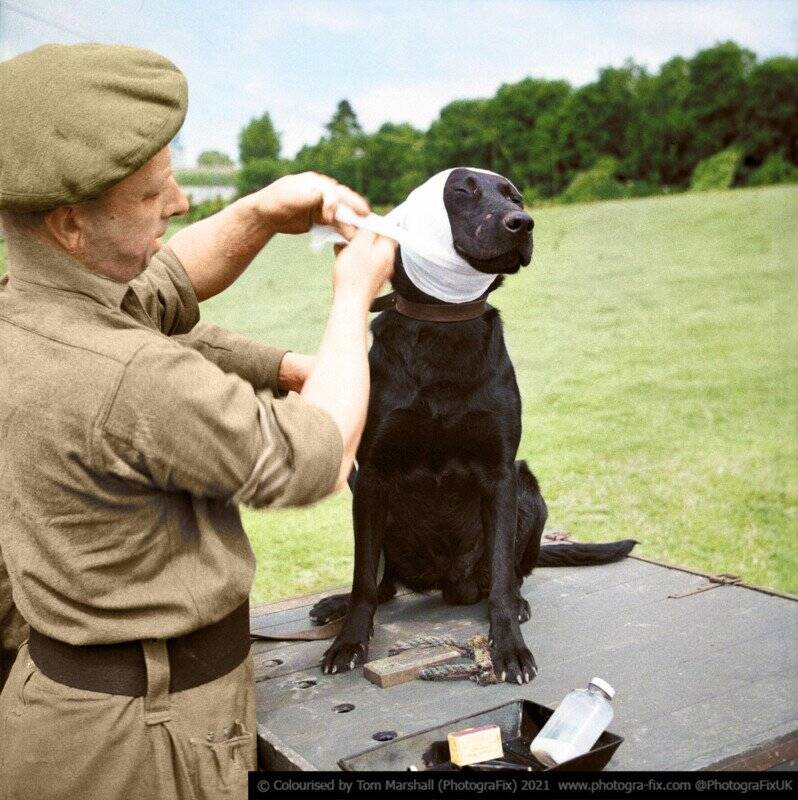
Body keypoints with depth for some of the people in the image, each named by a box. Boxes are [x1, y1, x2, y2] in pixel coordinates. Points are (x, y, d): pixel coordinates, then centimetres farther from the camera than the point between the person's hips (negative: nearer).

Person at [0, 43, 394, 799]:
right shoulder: (134, 387, -31)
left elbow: (167, 286, 11)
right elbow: (313, 464, -17)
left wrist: (267, 208, -6)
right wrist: (355, 296, -6)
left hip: (69, 689, 8)